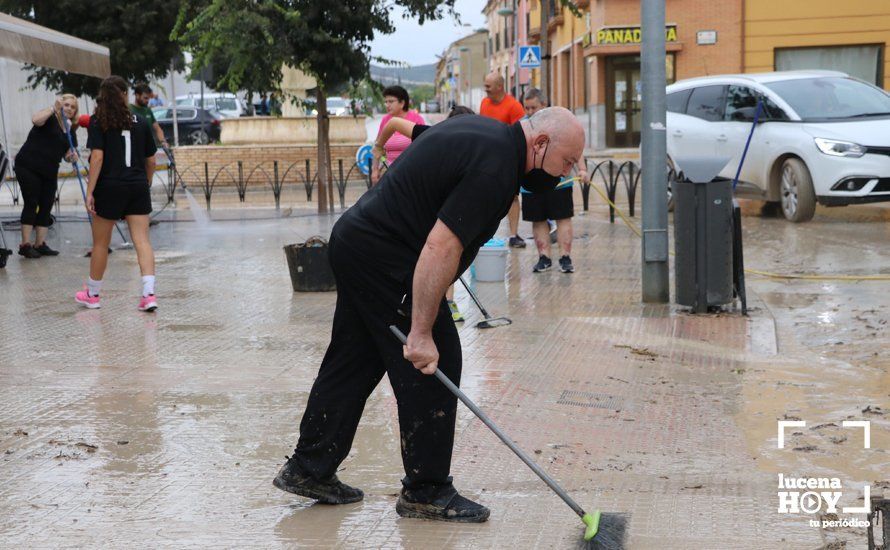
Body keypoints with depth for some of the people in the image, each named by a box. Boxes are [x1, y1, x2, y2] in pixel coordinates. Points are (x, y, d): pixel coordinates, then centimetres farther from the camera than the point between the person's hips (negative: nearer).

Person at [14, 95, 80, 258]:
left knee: (46, 206, 4)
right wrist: (54, 108, -34)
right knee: (31, 203, -7)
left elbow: (68, 153, 16)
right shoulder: (50, 119, -7)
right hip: (28, 167, -7)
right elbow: (35, 119, -30)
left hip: (49, 172, 7)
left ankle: (40, 244, 10)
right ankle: (25, 244, -5)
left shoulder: (71, 130, 13)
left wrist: (72, 155, -7)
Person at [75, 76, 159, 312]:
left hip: (109, 187, -2)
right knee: (142, 241, -2)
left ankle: (92, 294, 25)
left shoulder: (99, 122, -4)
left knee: (100, 243, 11)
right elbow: (151, 161, 11)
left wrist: (90, 191, -11)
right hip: (138, 187, 2)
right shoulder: (141, 122, 6)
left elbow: (97, 157, -13)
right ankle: (149, 293, -15)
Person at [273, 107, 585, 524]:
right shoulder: (493, 167, -20)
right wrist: (421, 332, -25)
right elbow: (440, 248, -27)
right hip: (385, 259, -10)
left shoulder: (484, 129, 12)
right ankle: (425, 492, 5)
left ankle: (308, 469, 24)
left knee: (354, 362, 15)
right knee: (436, 363, -4)